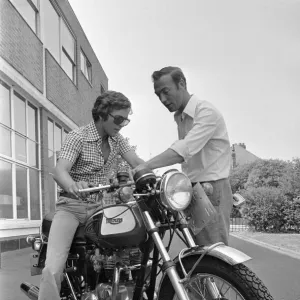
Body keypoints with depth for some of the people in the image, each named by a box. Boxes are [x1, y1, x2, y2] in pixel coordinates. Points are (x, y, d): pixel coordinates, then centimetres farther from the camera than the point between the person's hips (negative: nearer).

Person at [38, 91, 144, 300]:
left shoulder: (117, 139, 7)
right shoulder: (78, 137, -10)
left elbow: (137, 162, -2)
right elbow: (59, 171, -24)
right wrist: (73, 186, -48)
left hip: (101, 206, 5)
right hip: (72, 206, -4)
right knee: (53, 270, -23)